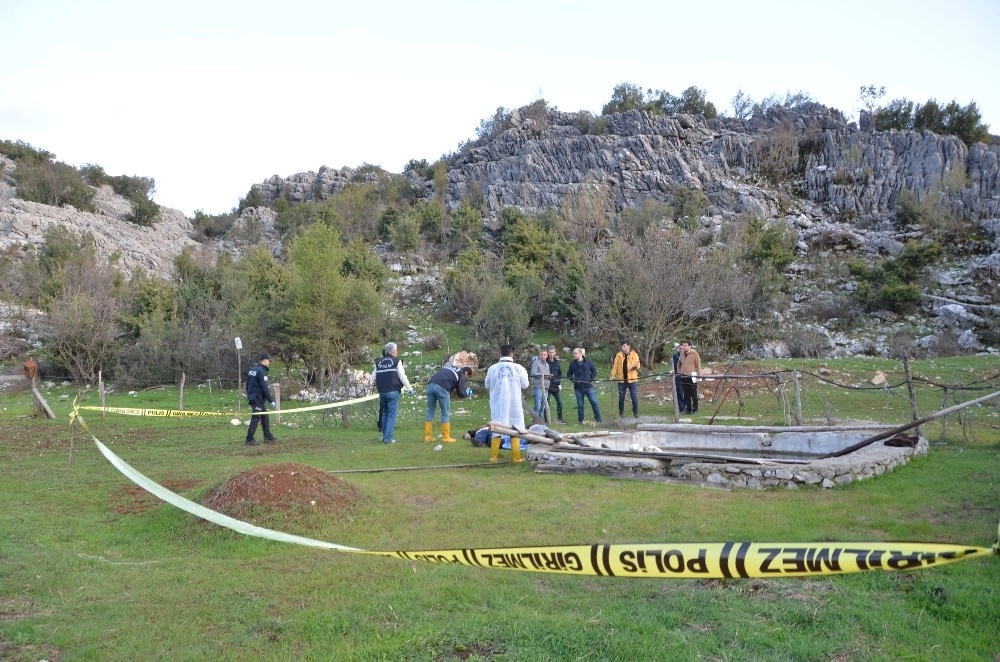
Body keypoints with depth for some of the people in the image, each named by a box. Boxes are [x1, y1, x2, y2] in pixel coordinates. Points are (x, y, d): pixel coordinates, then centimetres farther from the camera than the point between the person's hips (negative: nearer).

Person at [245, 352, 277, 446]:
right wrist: (271, 400, -14)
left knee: (265, 417, 15)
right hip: (258, 398, -10)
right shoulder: (262, 371, -16)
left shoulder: (251, 369, 12)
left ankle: (268, 437, 20)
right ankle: (249, 440, -4)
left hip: (252, 397, 10)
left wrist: (249, 395, 27)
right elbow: (264, 388, -19)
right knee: (256, 418, -5)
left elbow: (247, 385, 19)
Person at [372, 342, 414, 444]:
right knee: (392, 415, -2)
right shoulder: (396, 361, -3)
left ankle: (385, 436, 20)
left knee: (385, 414, 18)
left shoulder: (378, 362, 11)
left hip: (382, 392, 5)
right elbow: (402, 377, -5)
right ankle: (388, 438, -8)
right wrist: (409, 389, 3)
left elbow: (373, 377, 11)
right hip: (393, 391, -5)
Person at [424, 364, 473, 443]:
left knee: (430, 411, 14)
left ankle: (427, 436, 15)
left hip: (431, 385, 6)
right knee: (446, 413, 8)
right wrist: (467, 393, 30)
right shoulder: (462, 374, 15)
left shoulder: (450, 368, 33)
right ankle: (446, 437, 11)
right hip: (442, 388, -6)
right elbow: (460, 393, 9)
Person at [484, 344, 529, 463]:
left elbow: (487, 386, 6)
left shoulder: (492, 368, -5)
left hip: (497, 403, 1)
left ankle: (494, 456, 12)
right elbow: (525, 385, 2)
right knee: (515, 429, 8)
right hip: (514, 403, -1)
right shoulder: (518, 368, -8)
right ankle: (516, 456, 9)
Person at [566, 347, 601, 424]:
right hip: (578, 387, 1)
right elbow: (569, 374, 14)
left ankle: (598, 419, 6)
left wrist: (591, 379, 0)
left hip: (588, 386, -1)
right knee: (580, 405, 5)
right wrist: (572, 379, -3)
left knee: (594, 402, -4)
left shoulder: (588, 362, 0)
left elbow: (594, 371, 11)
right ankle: (581, 421, 15)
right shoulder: (573, 363, 3)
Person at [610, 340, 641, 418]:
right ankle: (621, 413, 17)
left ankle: (636, 413, 14)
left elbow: (638, 367, -2)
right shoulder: (618, 355, 4)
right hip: (621, 380, 1)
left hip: (632, 380, -1)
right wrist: (613, 375, -14)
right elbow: (615, 366, 0)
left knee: (634, 397, 2)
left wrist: (635, 366, -26)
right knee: (621, 397, 7)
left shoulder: (634, 355, 1)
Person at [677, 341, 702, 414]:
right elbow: (679, 364, 27)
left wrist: (698, 376, -6)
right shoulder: (682, 355, 12)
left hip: (692, 377, -5)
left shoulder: (694, 354, -4)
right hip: (683, 377, 5)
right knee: (686, 395, 8)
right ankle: (688, 409, 15)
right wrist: (679, 371, 19)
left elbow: (698, 366, -3)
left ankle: (695, 409, 5)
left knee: (694, 394, -1)